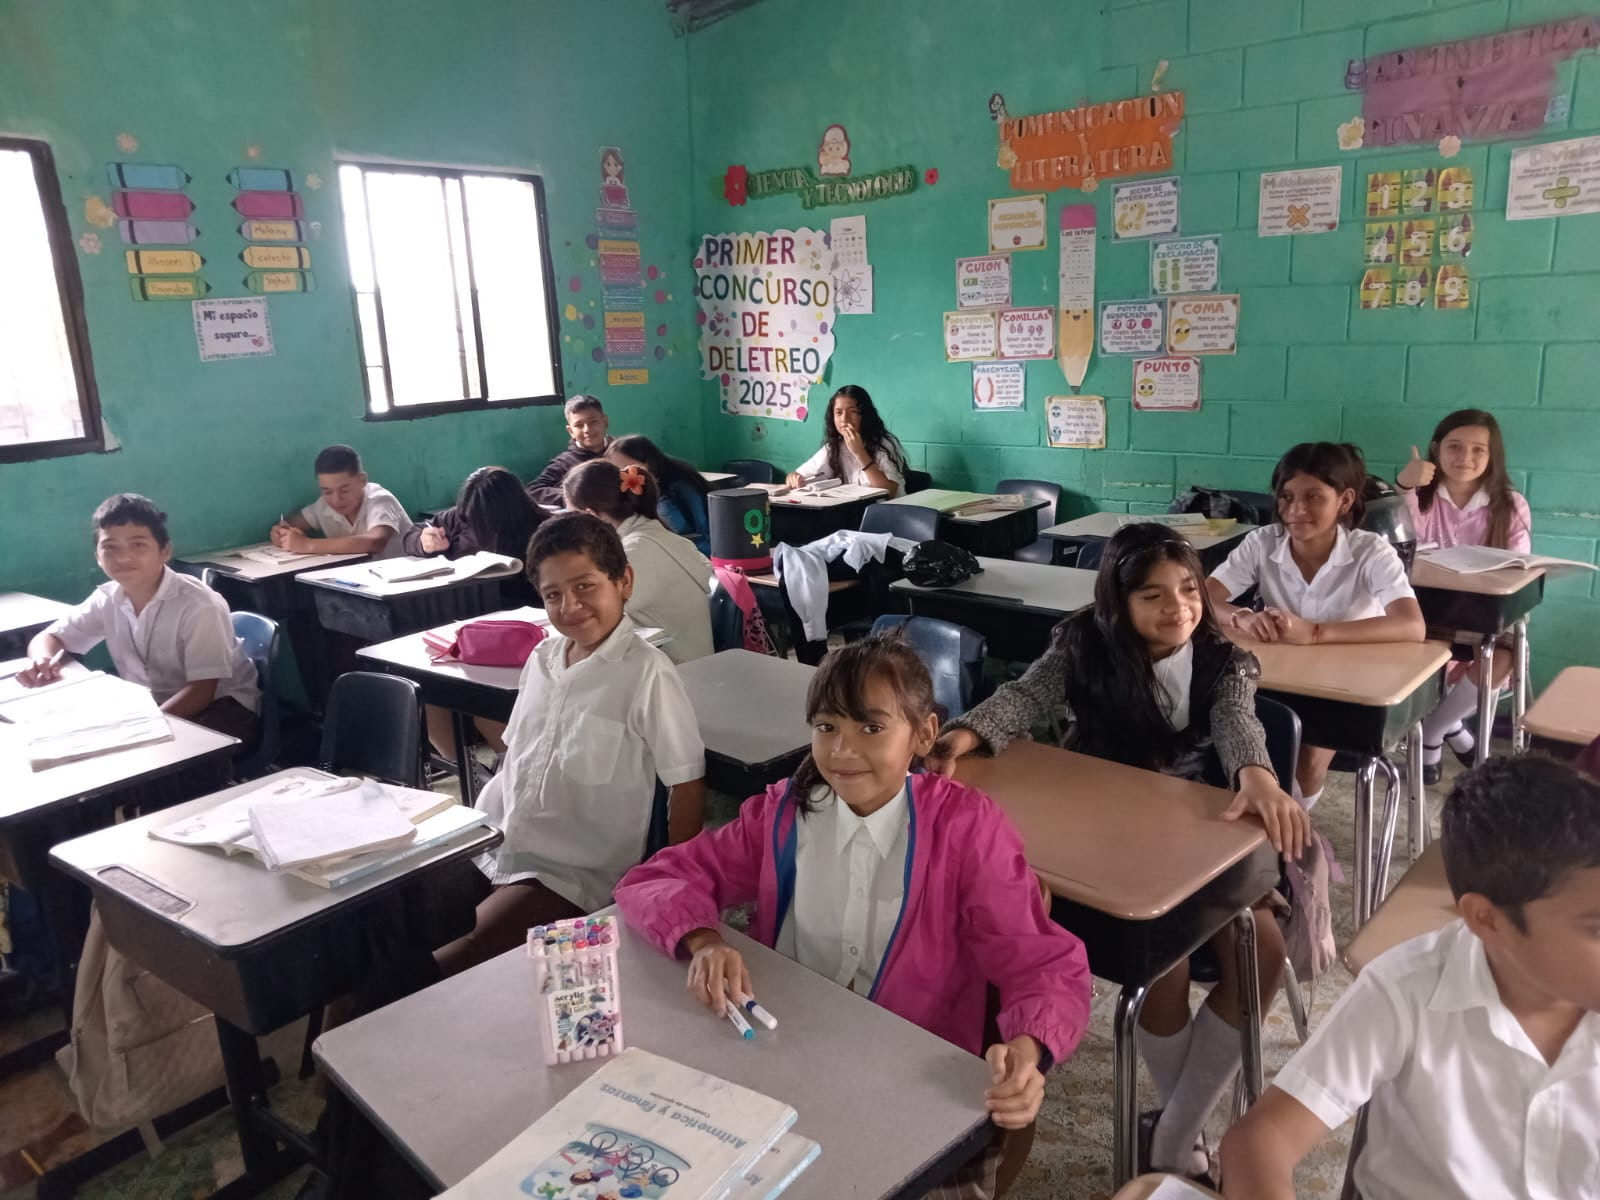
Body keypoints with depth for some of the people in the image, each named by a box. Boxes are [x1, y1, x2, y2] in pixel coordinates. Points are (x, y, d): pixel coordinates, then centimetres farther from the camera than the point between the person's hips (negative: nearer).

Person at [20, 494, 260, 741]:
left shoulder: (198, 605, -24)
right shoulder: (106, 600, -5)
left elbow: (201, 690, -26)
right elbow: (48, 638, 7)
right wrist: (42, 661, -17)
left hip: (220, 706, -7)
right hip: (149, 707, 7)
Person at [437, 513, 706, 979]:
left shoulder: (647, 675, -15)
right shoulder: (543, 658, 7)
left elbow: (687, 786, -12)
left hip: (572, 877, -6)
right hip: (492, 854, 7)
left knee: (437, 971, -19)